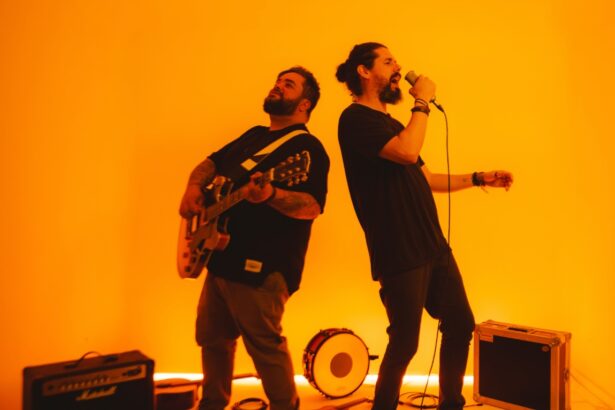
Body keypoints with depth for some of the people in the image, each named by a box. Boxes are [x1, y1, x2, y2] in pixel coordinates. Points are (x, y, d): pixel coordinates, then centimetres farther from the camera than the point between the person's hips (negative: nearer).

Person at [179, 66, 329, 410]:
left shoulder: (307, 147, -9)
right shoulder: (254, 135, 18)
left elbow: (313, 206, -21)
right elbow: (211, 164, 24)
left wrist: (271, 195, -39)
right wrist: (194, 187, 3)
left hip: (261, 267, -9)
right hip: (221, 259, 9)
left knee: (265, 346, -1)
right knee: (212, 338, 19)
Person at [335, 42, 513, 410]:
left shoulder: (391, 122, 19)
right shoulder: (356, 118, -9)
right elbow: (407, 151, -26)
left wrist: (479, 178, 21)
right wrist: (423, 102, -12)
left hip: (434, 246, 9)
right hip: (400, 254, -9)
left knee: (461, 325, 13)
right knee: (406, 342, -1)